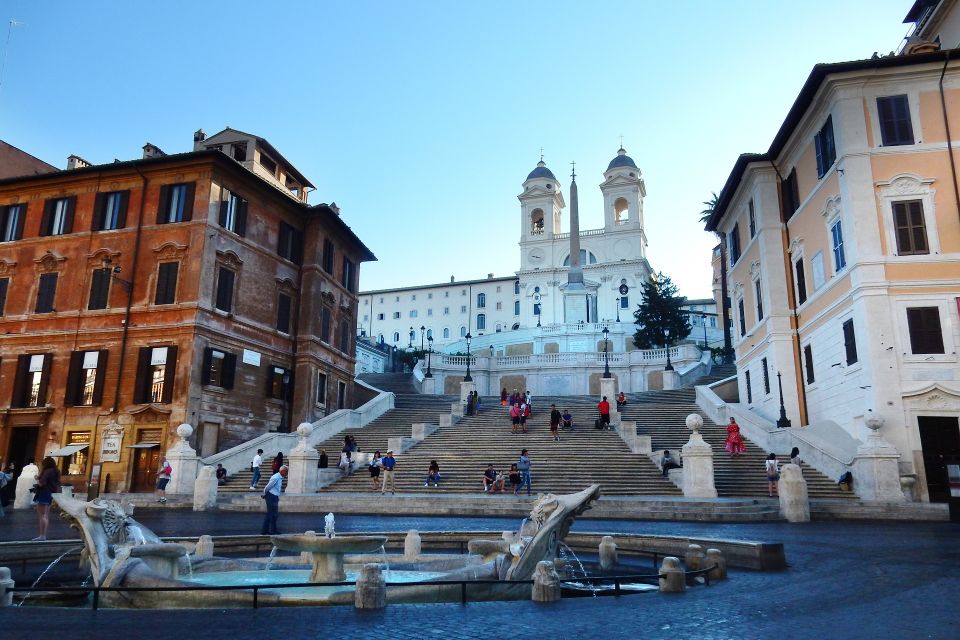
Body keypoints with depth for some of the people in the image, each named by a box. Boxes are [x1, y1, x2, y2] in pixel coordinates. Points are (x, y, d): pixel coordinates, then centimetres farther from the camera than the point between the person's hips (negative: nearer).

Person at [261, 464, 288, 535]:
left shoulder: (280, 478, 8)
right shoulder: (275, 478, -22)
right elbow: (267, 487, -15)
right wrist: (265, 495, 0)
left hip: (275, 497, 10)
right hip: (271, 497, -10)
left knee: (275, 513, 16)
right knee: (270, 514, -5)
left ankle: (273, 530, 27)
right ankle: (264, 531, 3)